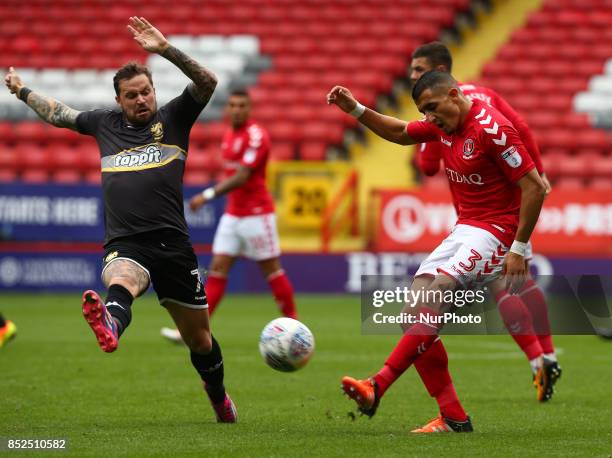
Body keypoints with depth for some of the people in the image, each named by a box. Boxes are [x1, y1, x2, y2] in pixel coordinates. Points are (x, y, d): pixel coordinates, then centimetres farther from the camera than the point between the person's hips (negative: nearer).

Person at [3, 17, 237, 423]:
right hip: (125, 245, 0)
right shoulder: (104, 123, 18)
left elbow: (208, 82, -5)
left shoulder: (173, 118, 11)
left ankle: (220, 400, 36)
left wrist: (166, 49, -15)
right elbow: (58, 113, 36)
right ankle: (110, 326, -74)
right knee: (119, 284, -39)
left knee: (200, 339, 10)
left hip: (173, 244, 0)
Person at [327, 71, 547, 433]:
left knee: (433, 300, -26)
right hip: (465, 229, 9)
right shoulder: (445, 124, 8)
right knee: (415, 314, -3)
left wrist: (519, 248, -20)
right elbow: (400, 133, 29)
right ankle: (453, 417, -3)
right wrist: (356, 110, 17)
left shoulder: (492, 128, -18)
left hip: (494, 233, -9)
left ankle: (377, 388, -31)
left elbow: (534, 187, -19)